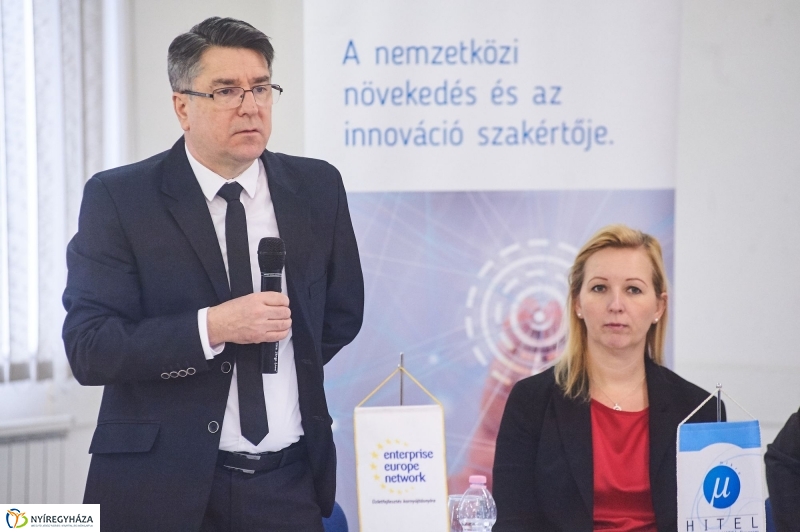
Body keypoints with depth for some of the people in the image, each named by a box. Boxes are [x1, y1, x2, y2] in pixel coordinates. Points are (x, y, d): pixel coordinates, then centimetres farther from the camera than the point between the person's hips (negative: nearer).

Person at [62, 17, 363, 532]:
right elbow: (88, 348, -14)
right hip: (162, 487, -3)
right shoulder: (118, 198, -7)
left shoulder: (318, 187, 4)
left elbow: (342, 314, 17)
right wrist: (213, 327, -22)